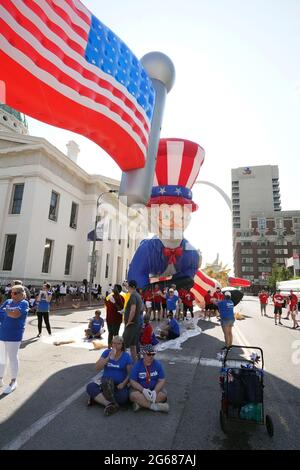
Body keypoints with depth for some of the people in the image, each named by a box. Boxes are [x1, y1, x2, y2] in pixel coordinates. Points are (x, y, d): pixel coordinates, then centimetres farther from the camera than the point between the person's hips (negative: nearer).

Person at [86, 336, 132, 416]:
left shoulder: (126, 356, 0)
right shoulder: (107, 352, 4)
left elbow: (130, 374, 0)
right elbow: (97, 368, -5)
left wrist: (123, 383, -18)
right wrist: (109, 357, -16)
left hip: (119, 385, -2)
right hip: (105, 383, 2)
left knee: (123, 397, -33)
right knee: (90, 387, -25)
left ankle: (97, 398, -17)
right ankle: (110, 404, -32)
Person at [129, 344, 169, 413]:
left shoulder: (158, 364, -5)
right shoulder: (137, 365, -10)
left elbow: (162, 381, -6)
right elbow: (132, 381, -13)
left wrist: (155, 391, -23)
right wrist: (143, 390, -27)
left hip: (155, 388, 2)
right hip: (140, 388, -1)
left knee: (163, 395, -27)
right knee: (133, 395, -32)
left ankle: (140, 403, -20)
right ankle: (154, 406, -23)